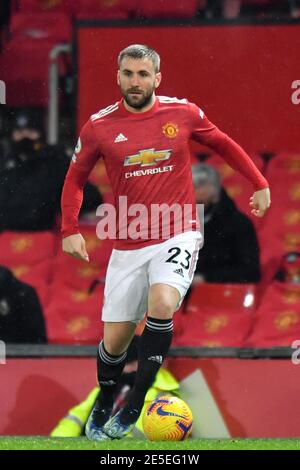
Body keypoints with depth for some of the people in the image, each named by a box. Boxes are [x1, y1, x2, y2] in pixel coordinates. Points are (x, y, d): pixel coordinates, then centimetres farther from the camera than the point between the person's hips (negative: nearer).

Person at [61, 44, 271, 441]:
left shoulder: (183, 113, -2)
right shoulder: (99, 127, -2)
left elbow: (223, 144, 16)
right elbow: (76, 177, 11)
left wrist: (259, 183, 11)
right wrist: (70, 229, 0)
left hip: (178, 237, -1)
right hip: (128, 245, 1)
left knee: (162, 305, -29)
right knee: (115, 339, 5)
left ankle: (135, 404, -18)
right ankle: (103, 405, 35)